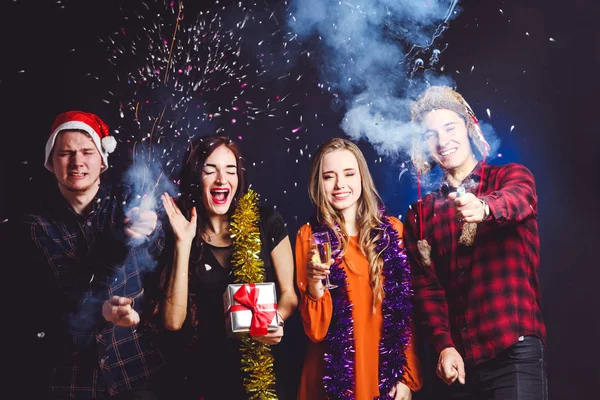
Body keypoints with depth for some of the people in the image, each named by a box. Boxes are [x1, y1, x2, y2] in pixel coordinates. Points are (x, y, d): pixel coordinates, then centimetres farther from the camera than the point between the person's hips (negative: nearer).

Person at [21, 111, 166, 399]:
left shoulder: (127, 201, -1)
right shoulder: (36, 222, -2)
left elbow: (161, 264, -13)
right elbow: (46, 293, -10)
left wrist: (145, 234, -36)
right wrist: (100, 310, -29)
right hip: (69, 370, 0)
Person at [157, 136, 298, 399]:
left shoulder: (266, 222, -5)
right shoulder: (177, 235, -5)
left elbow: (288, 293, 3)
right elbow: (173, 320, -14)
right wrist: (183, 243, -17)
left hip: (262, 371, 0)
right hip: (200, 375, 0)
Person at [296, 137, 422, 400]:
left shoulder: (392, 230, -1)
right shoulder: (309, 236, -5)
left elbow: (406, 313, 3)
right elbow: (315, 330, -9)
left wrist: (408, 376, -2)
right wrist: (314, 284, -25)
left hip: (388, 372, 1)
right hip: (333, 376, -1)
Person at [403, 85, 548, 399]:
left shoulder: (511, 176, 4)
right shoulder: (419, 215, 12)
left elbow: (519, 199, -19)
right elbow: (426, 286, 4)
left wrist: (484, 208, -41)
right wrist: (444, 345, -10)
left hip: (514, 351, -3)